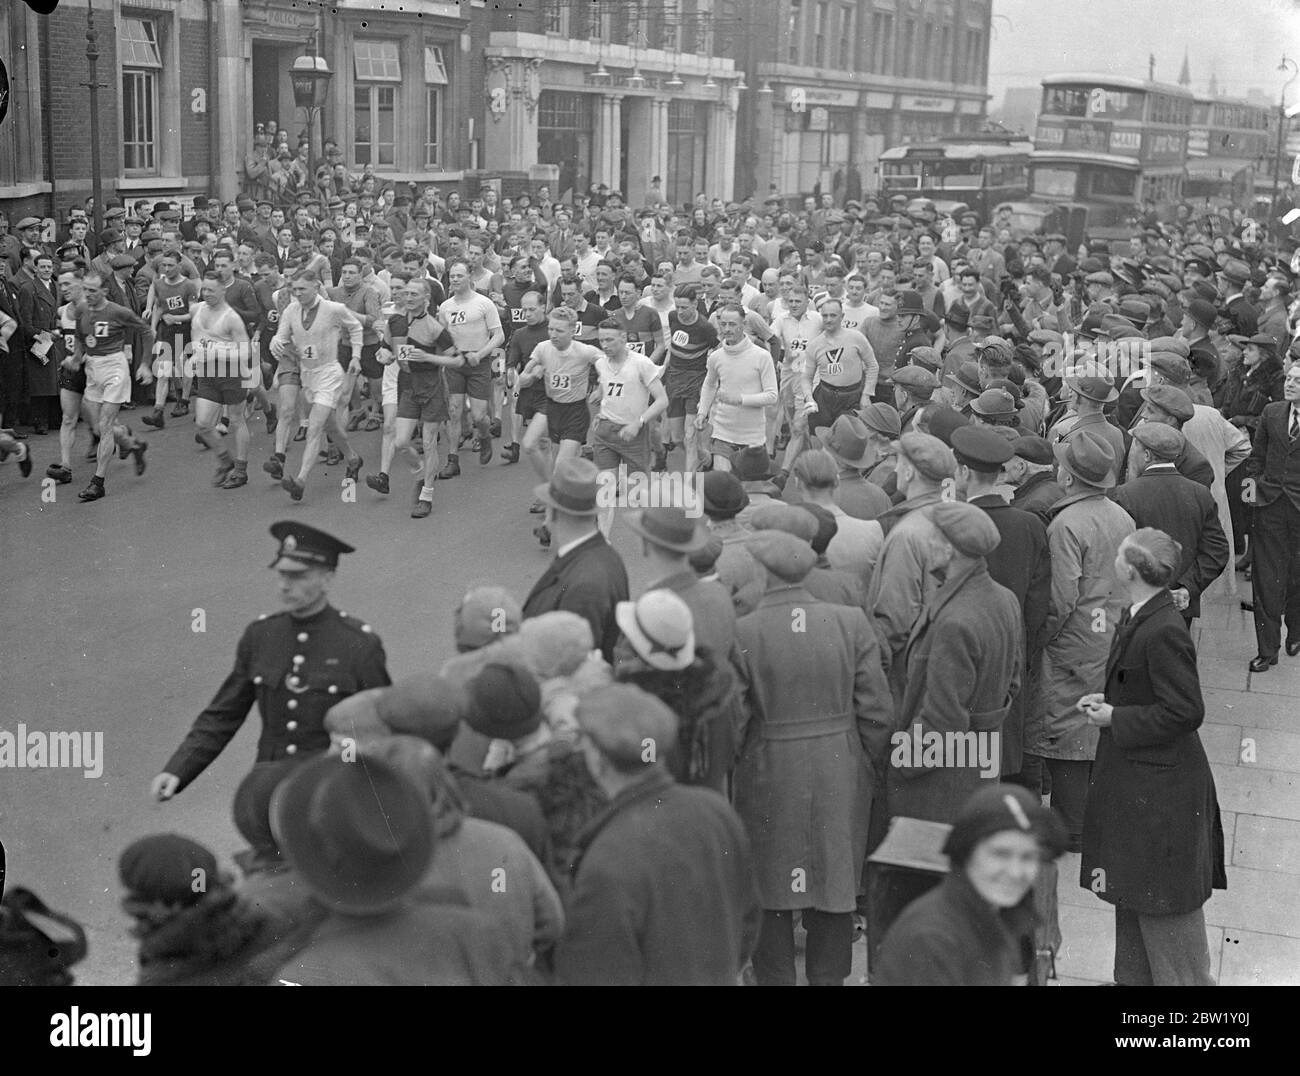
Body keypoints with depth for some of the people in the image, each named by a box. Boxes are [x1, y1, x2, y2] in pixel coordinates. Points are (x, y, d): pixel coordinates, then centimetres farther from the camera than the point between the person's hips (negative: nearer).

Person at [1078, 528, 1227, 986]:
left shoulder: (1163, 633, -26)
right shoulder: (1139, 617, 4)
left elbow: (1184, 711, -24)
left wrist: (1115, 718, -18)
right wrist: (1108, 700, 3)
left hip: (1160, 790, -10)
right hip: (1135, 780, 10)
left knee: (1162, 900, 5)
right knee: (1133, 895, 21)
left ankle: (1185, 978, 21)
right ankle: (1136, 976, 34)